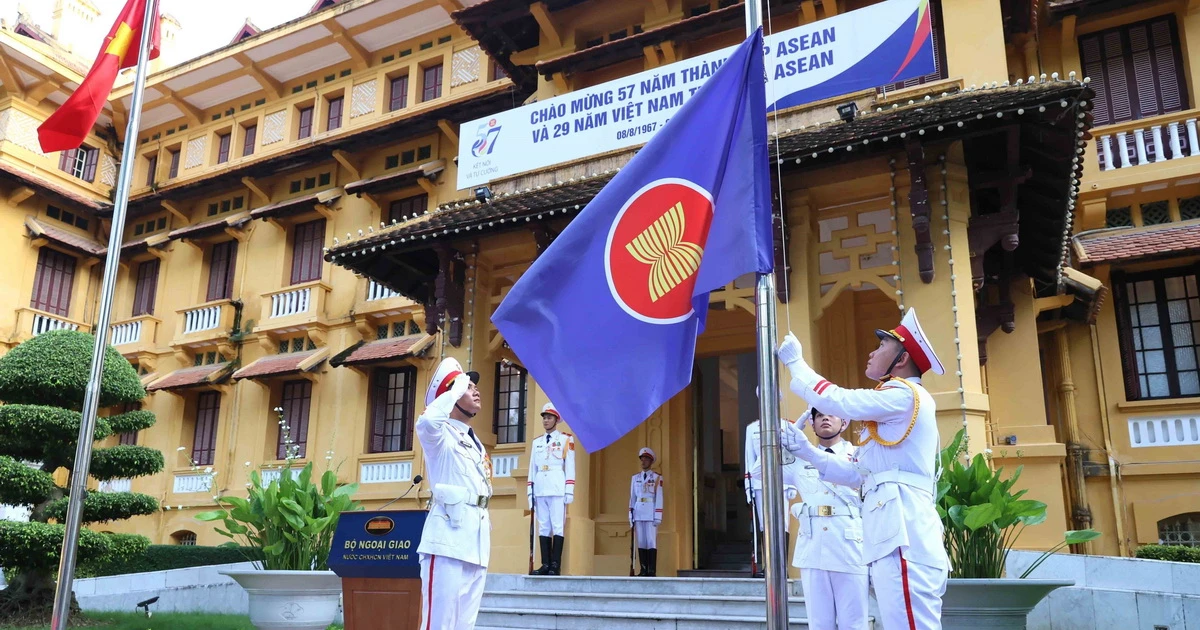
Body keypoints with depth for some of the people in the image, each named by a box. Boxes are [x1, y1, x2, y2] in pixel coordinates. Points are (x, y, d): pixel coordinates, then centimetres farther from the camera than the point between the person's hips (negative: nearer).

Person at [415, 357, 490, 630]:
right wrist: (456, 388, -13)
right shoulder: (440, 435, -1)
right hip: (448, 539, -8)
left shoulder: (476, 443, 23)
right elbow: (427, 421, -27)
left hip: (476, 543, 8)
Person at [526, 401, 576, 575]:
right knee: (543, 527, 2)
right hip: (540, 489, 5)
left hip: (557, 489, -5)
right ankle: (546, 564, 2)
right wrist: (529, 491, 11)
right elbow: (532, 468, 18)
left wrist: (569, 490, -7)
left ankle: (555, 565, -8)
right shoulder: (537, 442, 20)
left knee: (557, 526, -8)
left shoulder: (566, 439, 6)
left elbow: (570, 466, 0)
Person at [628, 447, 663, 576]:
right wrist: (631, 516, 7)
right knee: (641, 541, 3)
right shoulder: (635, 478, 14)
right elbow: (632, 498, 13)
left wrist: (658, 517, -9)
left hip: (651, 514, -4)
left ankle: (652, 571, -3)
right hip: (638, 514, 4)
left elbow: (659, 498, -3)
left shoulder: (657, 478, 2)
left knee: (651, 541, -6)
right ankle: (644, 570, 7)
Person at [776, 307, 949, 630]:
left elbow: (837, 400, -9)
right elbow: (857, 473, 24)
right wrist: (806, 450, 13)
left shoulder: (906, 395, -3)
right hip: (895, 535, 10)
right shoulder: (893, 412, 28)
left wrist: (794, 361, 4)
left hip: (903, 537, -10)